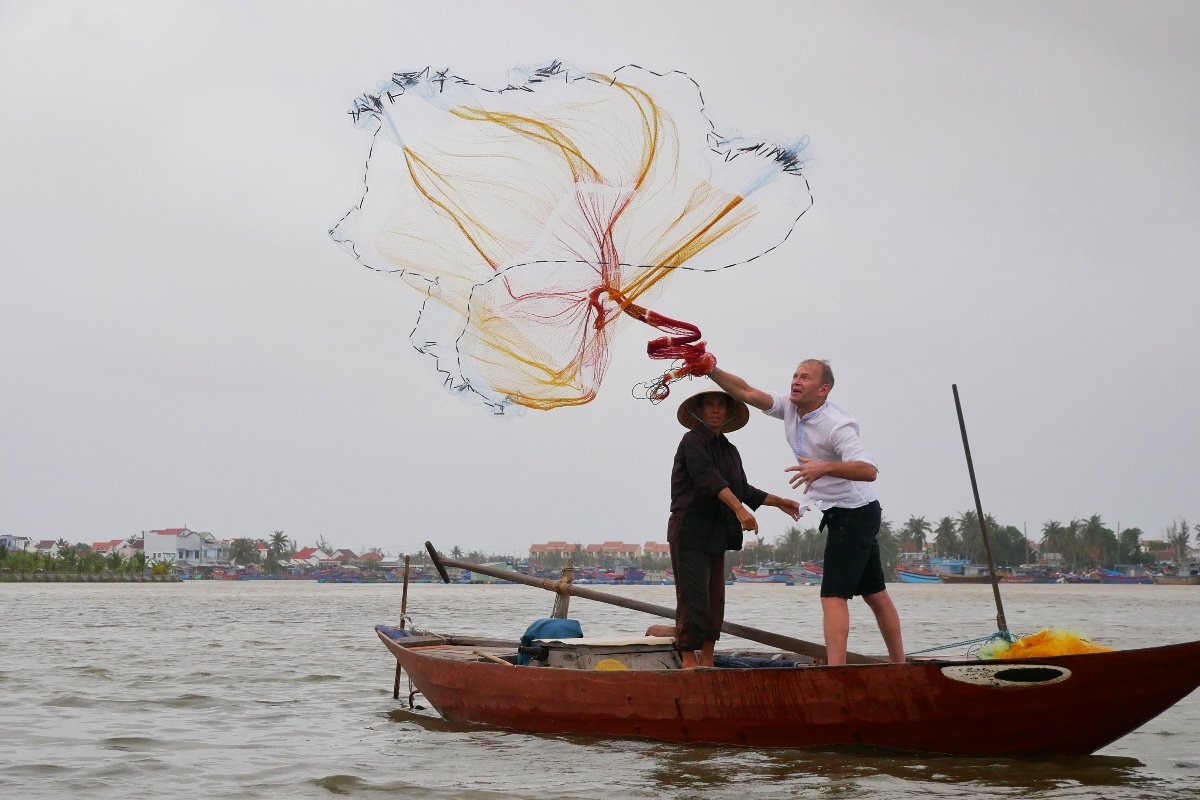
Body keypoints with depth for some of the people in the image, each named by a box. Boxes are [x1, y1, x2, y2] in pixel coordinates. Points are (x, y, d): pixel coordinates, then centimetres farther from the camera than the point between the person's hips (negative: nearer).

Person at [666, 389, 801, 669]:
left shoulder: (729, 450, 17)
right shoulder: (693, 441, -9)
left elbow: (742, 489, 24)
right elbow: (708, 477, -24)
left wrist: (779, 502, 23)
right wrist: (739, 509, -34)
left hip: (715, 536, 8)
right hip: (690, 532, -8)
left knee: (715, 599, 8)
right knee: (693, 596, -9)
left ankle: (707, 661, 13)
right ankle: (689, 661, -5)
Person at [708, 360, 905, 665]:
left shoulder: (836, 425, -24)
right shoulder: (790, 408, 1)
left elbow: (869, 470, -34)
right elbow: (746, 392, -3)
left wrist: (825, 468, -48)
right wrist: (711, 371, -16)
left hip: (854, 514, -9)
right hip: (839, 515, 9)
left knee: (833, 596, -16)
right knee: (874, 594, 15)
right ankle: (899, 666, 24)